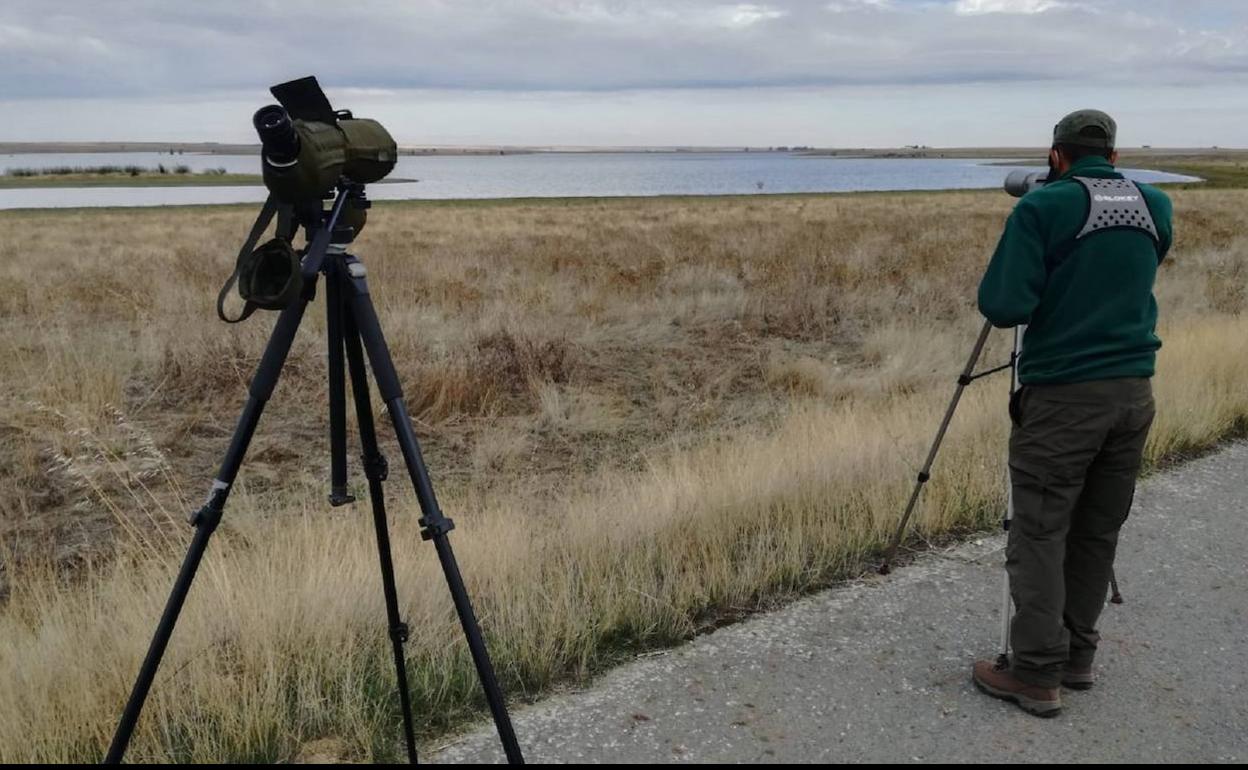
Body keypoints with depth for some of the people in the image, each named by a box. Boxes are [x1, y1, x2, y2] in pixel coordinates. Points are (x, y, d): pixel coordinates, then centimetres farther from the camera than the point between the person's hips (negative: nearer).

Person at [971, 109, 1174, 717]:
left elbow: (1002, 307, -16)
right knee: (1097, 532, 15)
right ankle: (1077, 656, 25)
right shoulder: (1156, 207, 8)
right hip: (1134, 392, 6)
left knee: (1039, 536, 2)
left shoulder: (1042, 207, -10)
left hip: (1062, 396, -6)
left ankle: (1038, 674, 7)